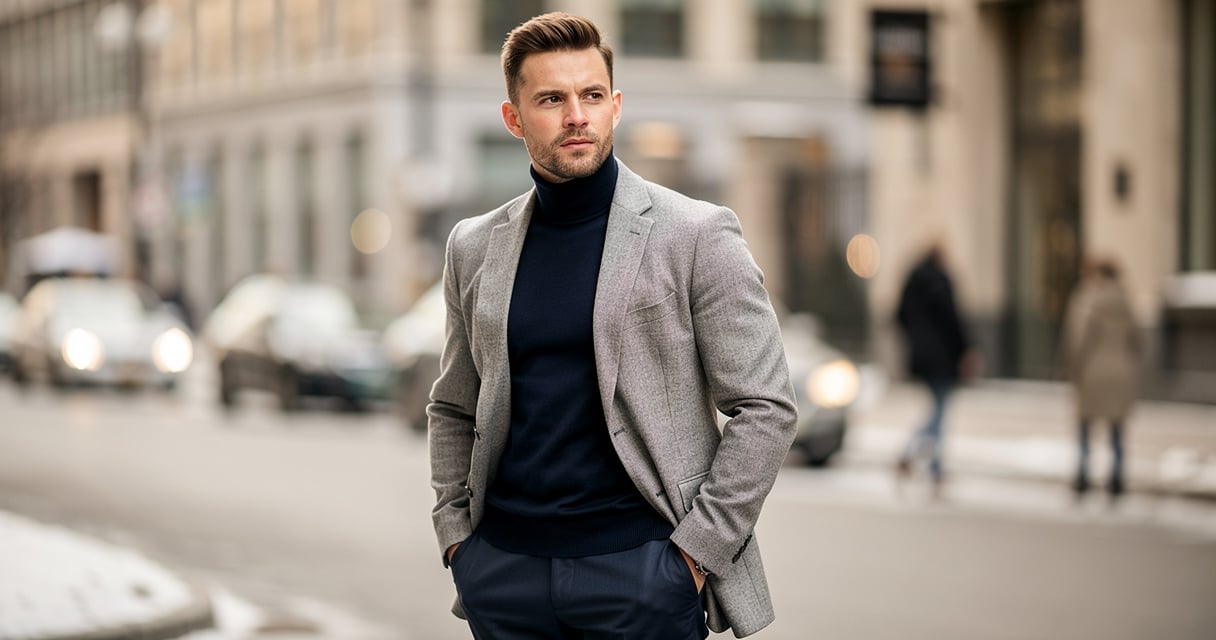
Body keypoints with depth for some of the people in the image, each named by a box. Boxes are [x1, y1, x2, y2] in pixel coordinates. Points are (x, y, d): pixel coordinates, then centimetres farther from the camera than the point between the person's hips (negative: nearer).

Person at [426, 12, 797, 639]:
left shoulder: (697, 236, -4)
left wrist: (696, 549, -9)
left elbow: (766, 408, -6)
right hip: (504, 564, 4)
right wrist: (455, 535, 7)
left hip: (639, 563, -3)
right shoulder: (474, 248, 9)